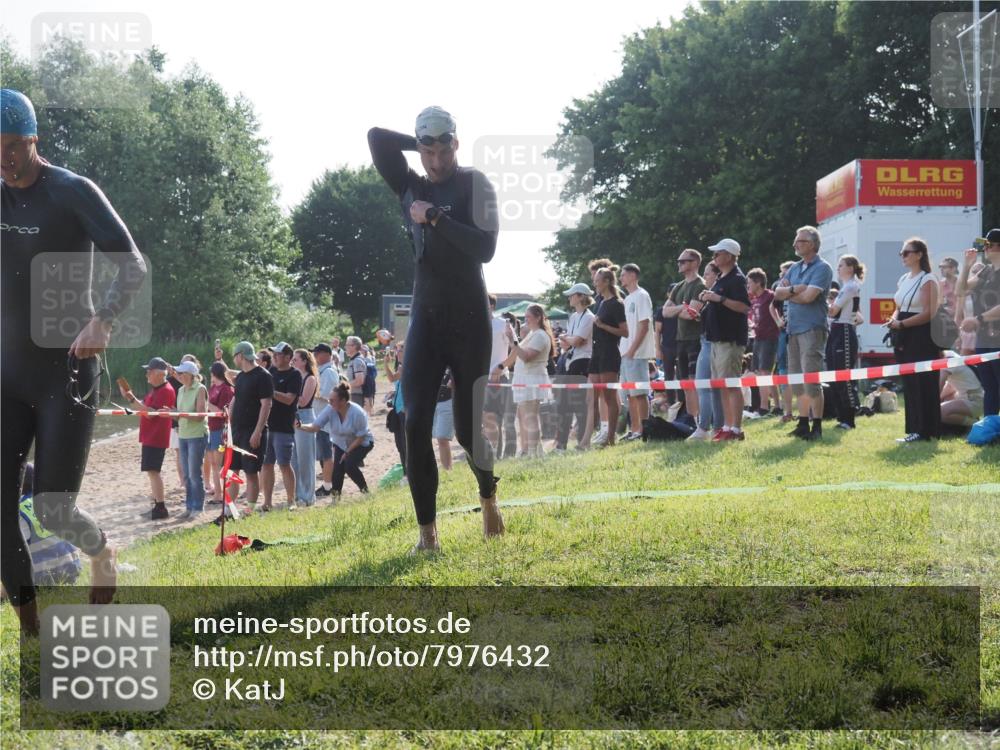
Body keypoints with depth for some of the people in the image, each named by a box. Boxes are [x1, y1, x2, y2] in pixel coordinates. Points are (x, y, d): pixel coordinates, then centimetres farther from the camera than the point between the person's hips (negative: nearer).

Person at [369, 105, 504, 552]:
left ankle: (488, 495, 31)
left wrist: (436, 218, -17)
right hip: (425, 318, 4)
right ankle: (427, 531, -2)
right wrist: (425, 146, 6)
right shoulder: (411, 188, 11)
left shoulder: (474, 184, -3)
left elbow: (485, 248, -16)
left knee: (467, 426, 0)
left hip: (469, 318, -4)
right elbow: (377, 138, 6)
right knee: (415, 424, -7)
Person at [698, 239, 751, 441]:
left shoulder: (737, 279, -11)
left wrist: (719, 298, -23)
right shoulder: (720, 279, 19)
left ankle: (736, 429, -10)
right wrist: (707, 299, 10)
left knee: (731, 384, -11)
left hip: (731, 339, -10)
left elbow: (745, 307, -22)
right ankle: (727, 426, 15)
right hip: (718, 337, 10)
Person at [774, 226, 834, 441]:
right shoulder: (795, 268, 17)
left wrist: (787, 294, -3)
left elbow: (809, 296, -18)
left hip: (812, 328, -8)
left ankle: (817, 427, -5)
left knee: (811, 379, -9)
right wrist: (794, 289, -11)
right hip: (793, 328, 8)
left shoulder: (822, 268, -7)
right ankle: (803, 424, 16)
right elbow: (778, 292, 8)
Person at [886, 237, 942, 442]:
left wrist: (902, 324, -20)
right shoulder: (903, 280, 17)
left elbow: (929, 313, -16)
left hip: (921, 338, -8)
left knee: (923, 384, -7)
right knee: (909, 384, 9)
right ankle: (914, 429, 14)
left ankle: (924, 430, -4)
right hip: (904, 338, 8)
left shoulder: (928, 280, -8)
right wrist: (893, 319, -2)